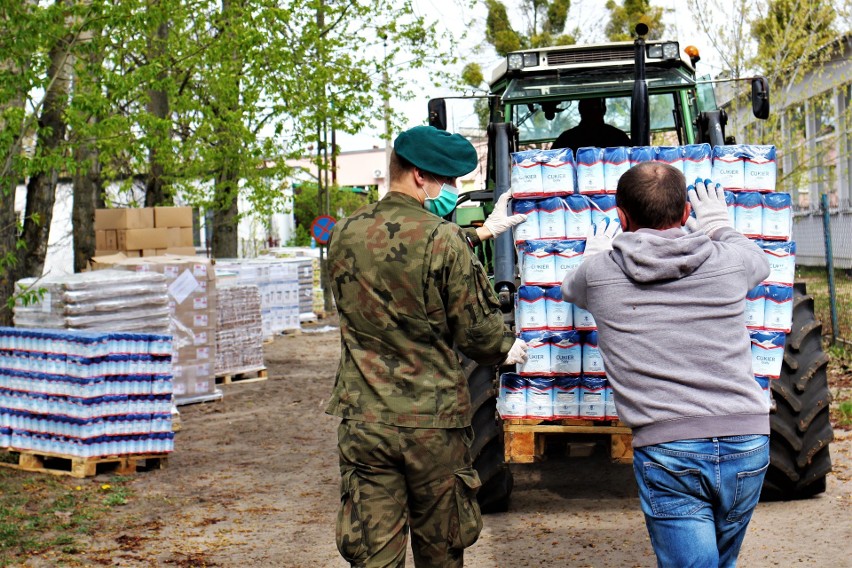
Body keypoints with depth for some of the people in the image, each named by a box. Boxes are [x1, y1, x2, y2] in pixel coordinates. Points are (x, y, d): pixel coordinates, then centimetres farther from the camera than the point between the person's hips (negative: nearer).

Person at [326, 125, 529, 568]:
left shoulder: (344, 236, 3)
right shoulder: (444, 240, -14)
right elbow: (475, 332, -8)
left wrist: (480, 234, 28)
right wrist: (507, 348, 13)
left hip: (363, 419, 4)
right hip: (433, 422, -3)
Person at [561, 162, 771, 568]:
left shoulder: (599, 272, 0)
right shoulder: (728, 261, 4)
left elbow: (570, 288, 26)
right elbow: (759, 261, 30)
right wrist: (719, 226, 48)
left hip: (665, 449, -3)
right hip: (747, 443, 3)